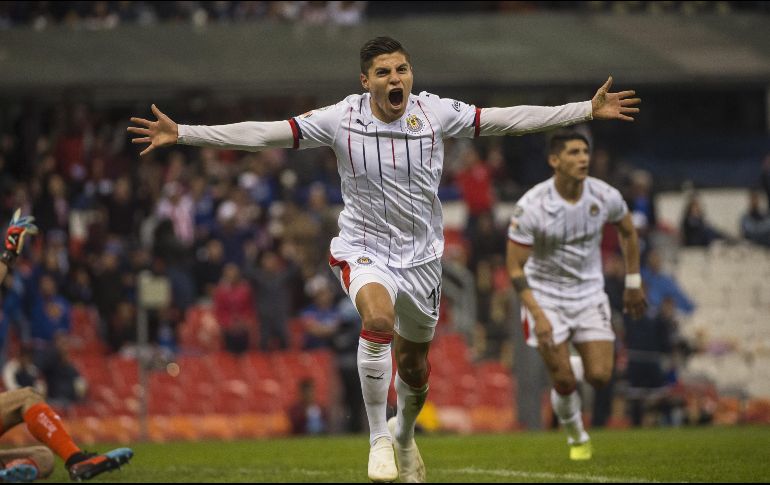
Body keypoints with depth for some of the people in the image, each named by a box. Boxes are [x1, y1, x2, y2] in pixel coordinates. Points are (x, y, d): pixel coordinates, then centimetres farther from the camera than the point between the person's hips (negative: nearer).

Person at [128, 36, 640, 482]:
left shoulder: (437, 113, -8)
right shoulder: (340, 119, -12)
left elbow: (509, 120, -4)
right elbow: (263, 133, -12)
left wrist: (589, 109, -6)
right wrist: (183, 134, -17)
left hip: (422, 256, 3)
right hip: (365, 248, -3)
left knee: (415, 371, 12)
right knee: (379, 319, -34)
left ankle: (404, 433, 48)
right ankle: (379, 438, -19)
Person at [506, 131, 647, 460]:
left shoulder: (605, 197, -12)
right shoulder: (530, 208, -22)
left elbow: (627, 231, 11)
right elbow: (515, 267, -16)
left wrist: (633, 284, 15)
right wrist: (538, 316, -24)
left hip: (589, 294, 3)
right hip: (545, 295, -3)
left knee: (600, 377, -9)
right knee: (563, 381, -8)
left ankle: (580, 362, 28)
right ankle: (577, 438, 20)